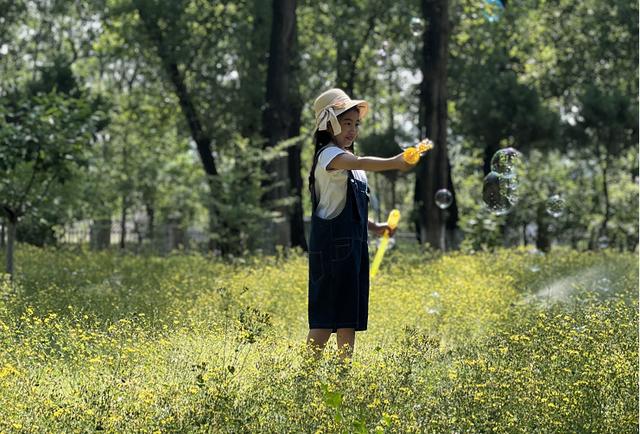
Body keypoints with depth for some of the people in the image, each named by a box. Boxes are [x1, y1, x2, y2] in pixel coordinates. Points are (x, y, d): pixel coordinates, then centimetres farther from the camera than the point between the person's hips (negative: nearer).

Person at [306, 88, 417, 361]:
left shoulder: (348, 160, 19)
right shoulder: (329, 154, -10)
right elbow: (361, 163, -33)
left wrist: (373, 226, 12)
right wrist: (394, 163, -48)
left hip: (353, 244, 9)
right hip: (333, 243, -9)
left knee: (349, 313, 9)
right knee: (327, 313, -10)